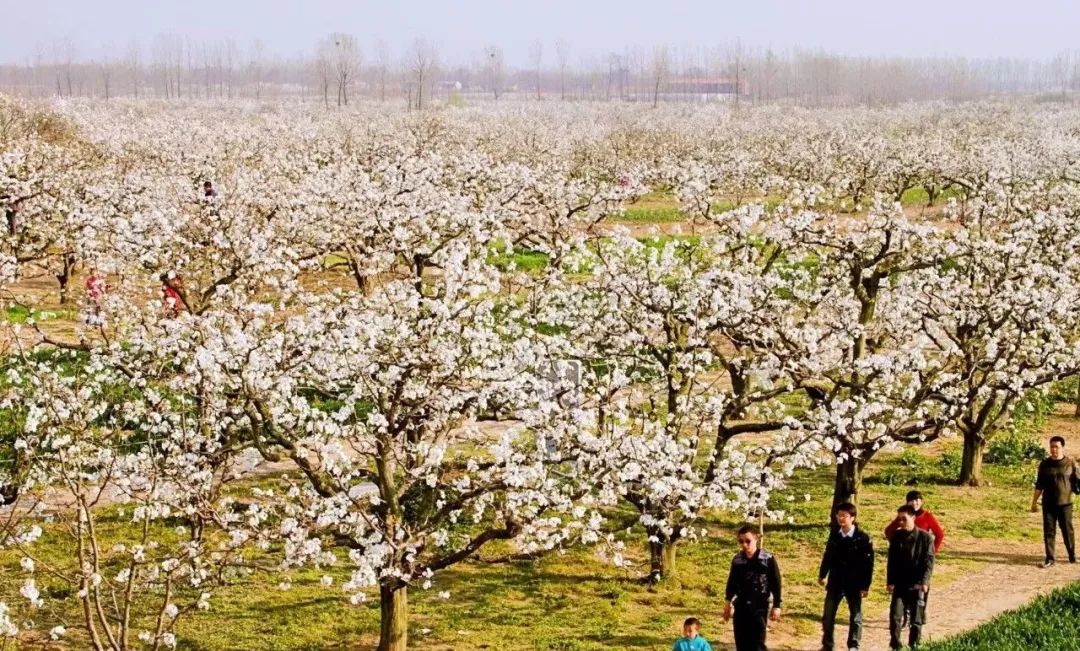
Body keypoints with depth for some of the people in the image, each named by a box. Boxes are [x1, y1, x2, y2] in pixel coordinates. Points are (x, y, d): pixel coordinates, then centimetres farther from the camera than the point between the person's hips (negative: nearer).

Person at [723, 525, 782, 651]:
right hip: (741, 606, 4)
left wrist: (776, 606, -6)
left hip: (760, 606, -4)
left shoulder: (768, 559, -10)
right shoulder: (737, 560, 3)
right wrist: (728, 602, 14)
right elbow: (732, 582, 15)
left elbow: (776, 584, -5)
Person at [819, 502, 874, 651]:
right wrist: (822, 574, 17)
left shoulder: (862, 538, -14)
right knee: (828, 615, 8)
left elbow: (868, 563, -12)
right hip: (835, 581, 4)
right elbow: (828, 555, 12)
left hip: (854, 583, -4)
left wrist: (866, 585, -13)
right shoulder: (834, 534, -1)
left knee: (855, 616, 7)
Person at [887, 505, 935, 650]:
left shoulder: (925, 537, -6)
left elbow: (929, 561, -8)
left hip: (917, 585, -2)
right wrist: (890, 581, 4)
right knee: (895, 615, -8)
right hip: (899, 584, 2)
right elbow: (892, 561, 8)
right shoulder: (896, 537, 4)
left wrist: (924, 581, -17)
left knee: (916, 619, 5)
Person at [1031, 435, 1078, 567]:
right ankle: (1049, 558, 6)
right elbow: (1039, 485, 9)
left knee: (1067, 530, 5)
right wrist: (1034, 502, 7)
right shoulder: (1045, 464, 4)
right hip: (1048, 504, 2)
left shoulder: (1070, 464, -2)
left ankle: (1072, 556, 21)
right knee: (1049, 531, 1)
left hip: (1065, 503, -2)